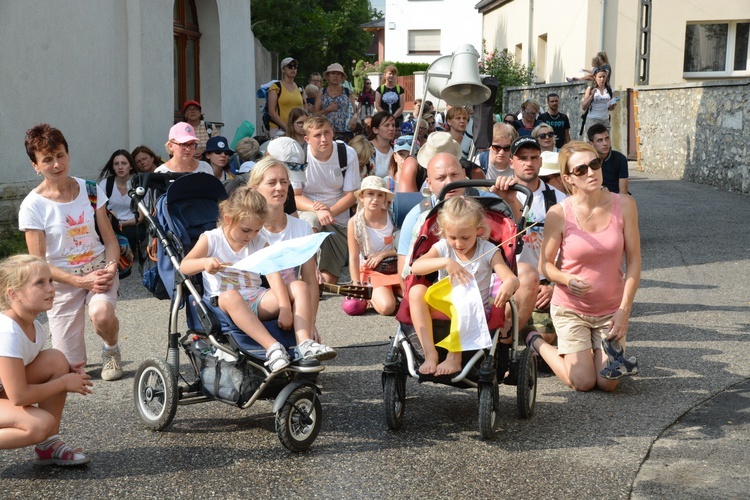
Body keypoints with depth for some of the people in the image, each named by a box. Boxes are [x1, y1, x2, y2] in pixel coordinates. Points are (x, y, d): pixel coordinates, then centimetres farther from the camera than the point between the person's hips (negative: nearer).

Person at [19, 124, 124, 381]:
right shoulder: (32, 205, -11)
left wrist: (111, 268, -16)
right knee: (72, 367, -2)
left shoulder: (90, 189, -2)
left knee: (101, 314, -35)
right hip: (63, 281, -1)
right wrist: (82, 281, -21)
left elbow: (110, 239, 4)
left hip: (99, 270, 1)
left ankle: (110, 350, 1)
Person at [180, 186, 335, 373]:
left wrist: (285, 308, -22)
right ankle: (272, 348, -52)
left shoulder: (259, 243, 9)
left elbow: (273, 275, -6)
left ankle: (304, 343, -34)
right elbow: (183, 267, -9)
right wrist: (204, 263, -33)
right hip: (222, 304, -4)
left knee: (299, 287, -15)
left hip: (256, 301, 4)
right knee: (230, 296, -40)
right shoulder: (211, 240, 2)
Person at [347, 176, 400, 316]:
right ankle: (371, 295, 4)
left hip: (396, 267, 3)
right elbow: (353, 258, -6)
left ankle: (393, 292, 10)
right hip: (371, 272, -3)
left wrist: (384, 253, -13)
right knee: (386, 307, -29)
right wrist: (357, 286, -10)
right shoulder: (355, 223, -9)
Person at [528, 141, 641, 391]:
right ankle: (535, 341, 20)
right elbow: (545, 264, -7)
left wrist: (624, 310, -11)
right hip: (570, 308, -2)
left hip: (611, 309, 2)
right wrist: (568, 280, -28)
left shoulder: (623, 204, -11)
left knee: (608, 383, -4)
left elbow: (633, 261, -6)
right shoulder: (559, 214, -16)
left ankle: (612, 353, 28)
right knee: (583, 382, -3)